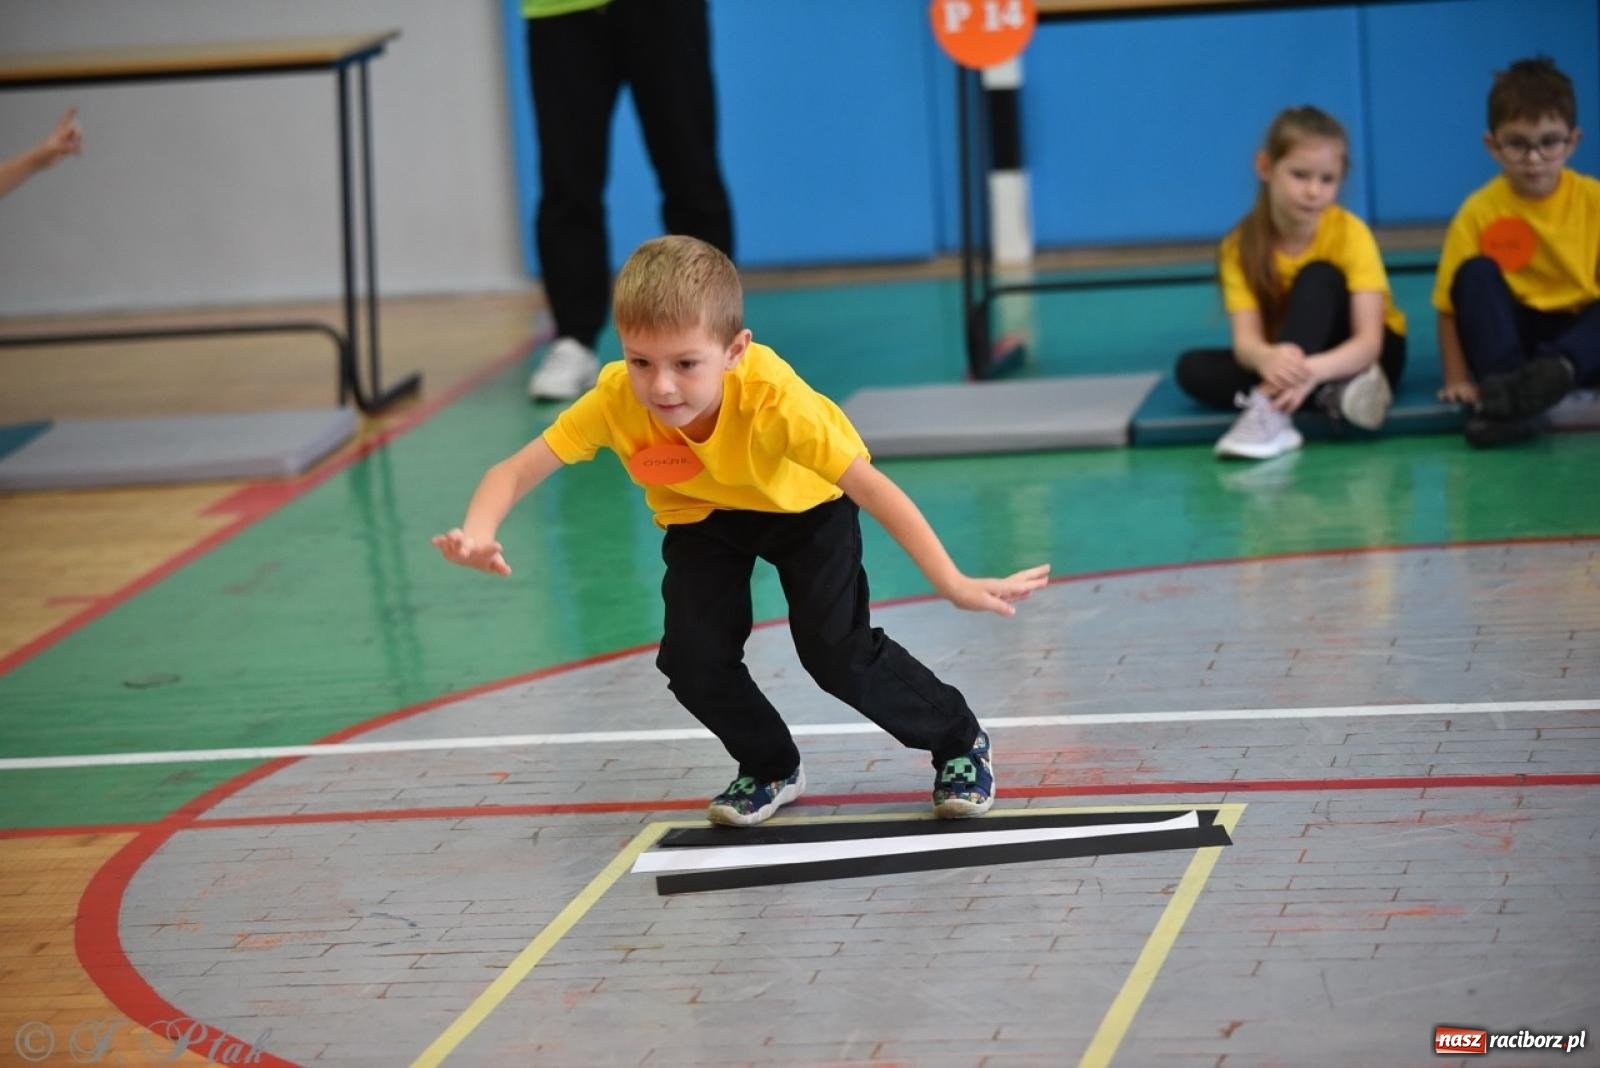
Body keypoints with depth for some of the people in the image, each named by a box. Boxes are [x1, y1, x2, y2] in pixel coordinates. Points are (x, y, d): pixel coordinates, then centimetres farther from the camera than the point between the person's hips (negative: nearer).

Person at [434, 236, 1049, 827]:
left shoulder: (773, 398, -42)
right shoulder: (616, 400, -36)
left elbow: (870, 487, -42)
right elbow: (516, 471, -32)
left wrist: (953, 585, -49)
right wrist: (477, 534, -54)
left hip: (805, 506, -3)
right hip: (702, 519, 3)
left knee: (837, 654, -12)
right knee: (693, 661, -12)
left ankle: (959, 742, 16)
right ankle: (771, 769, 19)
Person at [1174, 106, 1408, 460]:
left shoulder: (1350, 233, -19)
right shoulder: (1241, 245, -13)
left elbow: (1369, 340, -28)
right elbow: (1245, 340, -25)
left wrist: (1313, 370, -50)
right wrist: (1267, 359, -51)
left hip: (1357, 354, -3)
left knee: (1318, 276, -28)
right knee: (1193, 368, -22)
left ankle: (1270, 408, -45)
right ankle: (1333, 395, -36)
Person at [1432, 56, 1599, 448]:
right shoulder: (1479, 212, -8)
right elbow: (1450, 305, -8)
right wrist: (1458, 380, -21)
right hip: (1515, 335, 1)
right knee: (1476, 274, -24)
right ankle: (1507, 397, -38)